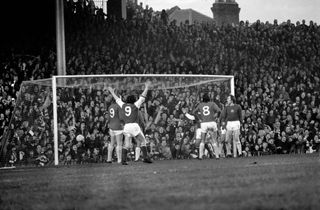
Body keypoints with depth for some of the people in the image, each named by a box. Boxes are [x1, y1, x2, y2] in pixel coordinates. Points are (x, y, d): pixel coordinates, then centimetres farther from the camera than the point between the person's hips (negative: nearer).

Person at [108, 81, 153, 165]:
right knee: (143, 141, 4)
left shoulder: (123, 105, 13)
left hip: (126, 126, 3)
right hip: (134, 125, -3)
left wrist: (112, 92, 41)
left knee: (126, 144, 6)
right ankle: (145, 157, -7)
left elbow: (117, 99, 26)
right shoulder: (135, 105, 5)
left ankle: (123, 160, -4)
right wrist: (146, 87, 13)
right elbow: (142, 97, 7)